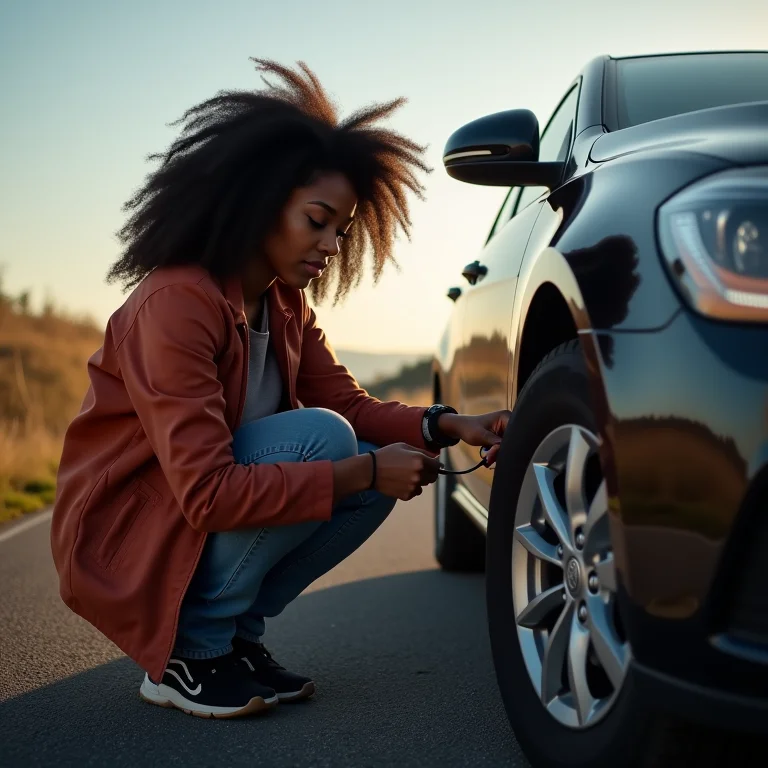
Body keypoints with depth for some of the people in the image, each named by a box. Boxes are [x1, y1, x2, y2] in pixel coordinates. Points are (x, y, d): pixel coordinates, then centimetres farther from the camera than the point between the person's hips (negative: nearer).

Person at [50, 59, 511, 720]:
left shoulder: (285, 306, 4)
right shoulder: (177, 302, -25)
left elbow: (353, 406, 4)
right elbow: (207, 494, -30)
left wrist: (449, 426, -14)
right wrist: (366, 470, -28)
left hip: (199, 526, 9)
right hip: (122, 543, -8)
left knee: (380, 472, -5)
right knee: (320, 438, -25)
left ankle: (234, 633, 4)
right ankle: (190, 653, -13)